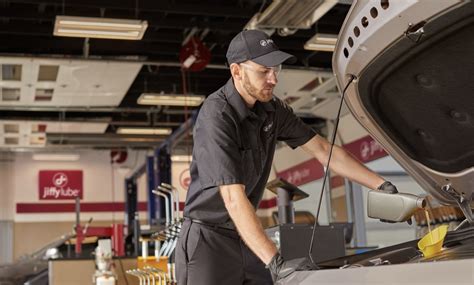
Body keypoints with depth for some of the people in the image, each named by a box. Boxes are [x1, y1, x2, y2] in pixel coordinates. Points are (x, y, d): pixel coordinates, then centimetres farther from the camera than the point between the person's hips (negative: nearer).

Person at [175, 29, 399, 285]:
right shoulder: (216, 116, -23)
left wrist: (383, 186, 1)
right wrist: (275, 262, -39)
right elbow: (233, 198, -31)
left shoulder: (272, 109, 2)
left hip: (245, 239, 7)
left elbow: (323, 150, 8)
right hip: (208, 241, -7)